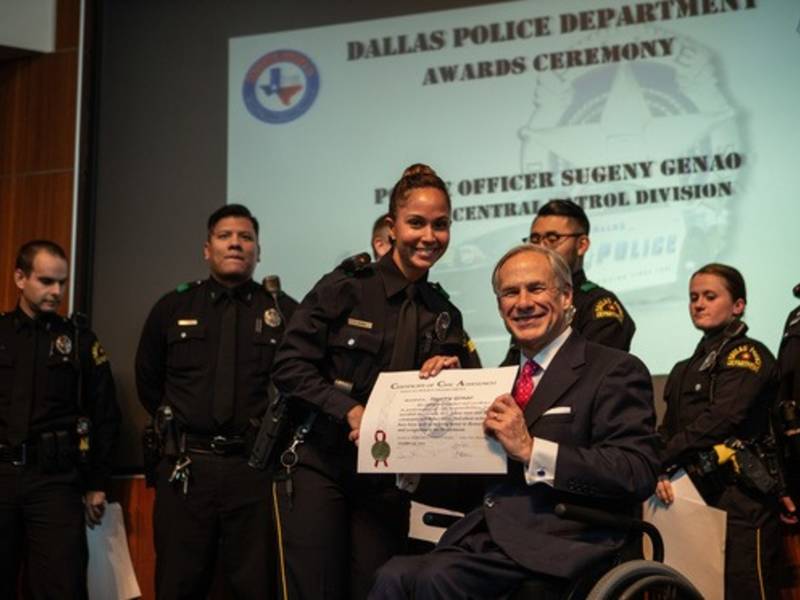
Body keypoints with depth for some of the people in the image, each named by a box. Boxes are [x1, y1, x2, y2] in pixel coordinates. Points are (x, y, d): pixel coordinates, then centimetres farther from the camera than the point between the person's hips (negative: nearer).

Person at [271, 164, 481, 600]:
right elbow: (289, 366, -9)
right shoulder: (344, 288, -5)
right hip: (319, 464, -4)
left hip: (386, 479, 4)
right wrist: (351, 410, -19)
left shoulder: (445, 315, 9)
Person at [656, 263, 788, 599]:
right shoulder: (686, 369, 21)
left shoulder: (746, 354, -3)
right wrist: (661, 472, -7)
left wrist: (660, 462, -15)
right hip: (695, 497, 7)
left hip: (740, 500, -7)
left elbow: (720, 420, -16)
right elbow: (668, 430, 13)